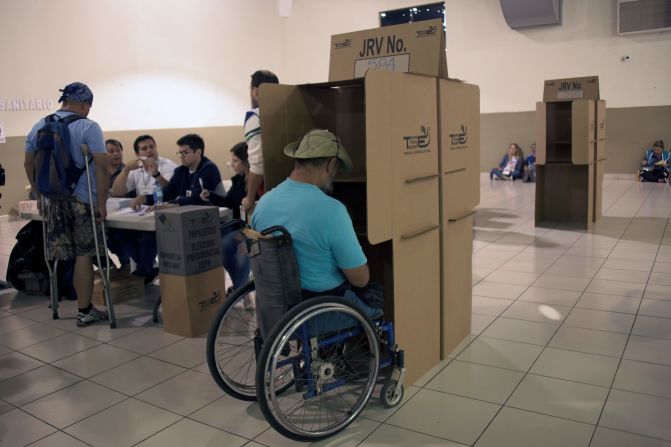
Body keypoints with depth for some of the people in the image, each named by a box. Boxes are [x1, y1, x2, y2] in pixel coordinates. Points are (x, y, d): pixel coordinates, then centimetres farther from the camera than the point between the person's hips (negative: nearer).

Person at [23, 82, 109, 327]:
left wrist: (37, 190, 28)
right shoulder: (88, 127, -8)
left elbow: (28, 164, 16)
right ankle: (84, 311, 8)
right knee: (84, 255, 2)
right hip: (82, 200, -5)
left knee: (61, 256, 12)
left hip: (51, 199, 5)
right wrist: (102, 203, -13)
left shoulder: (38, 127, 9)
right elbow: (101, 166, -15)